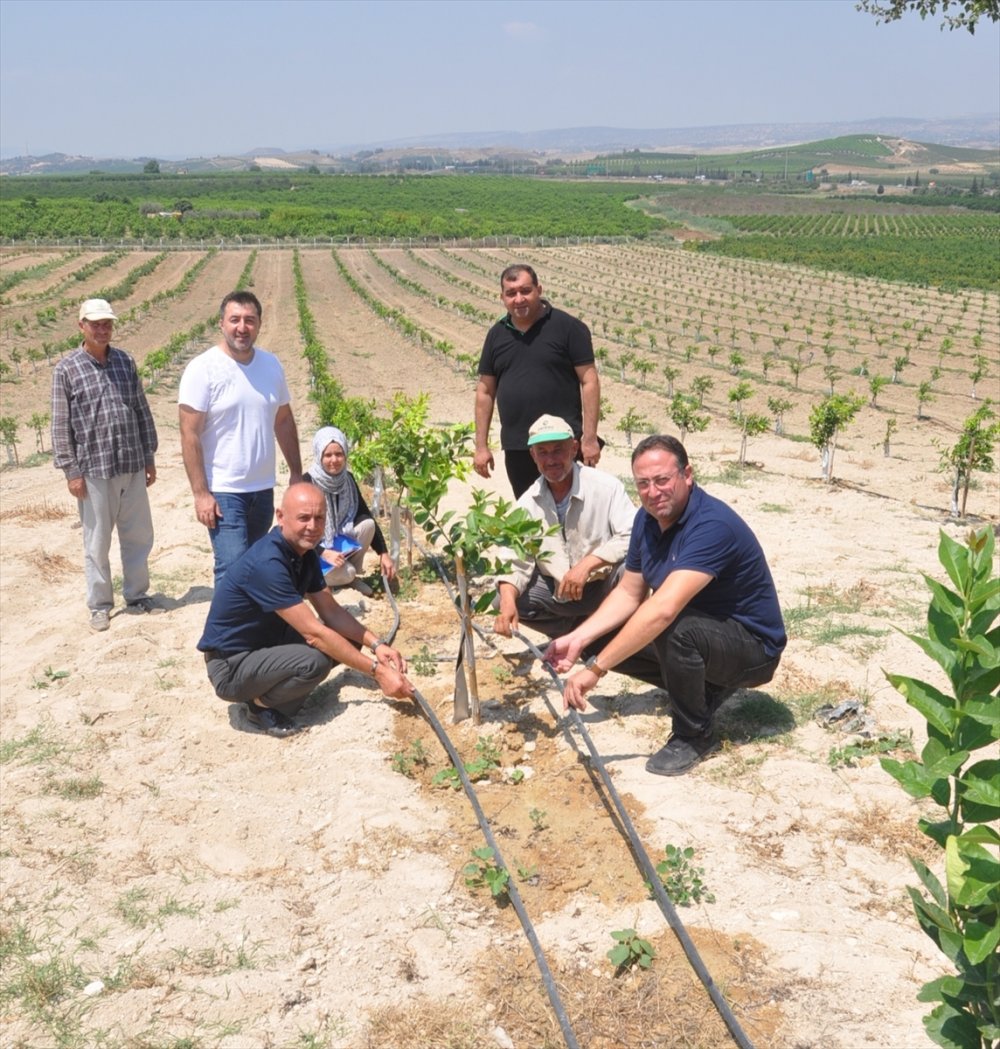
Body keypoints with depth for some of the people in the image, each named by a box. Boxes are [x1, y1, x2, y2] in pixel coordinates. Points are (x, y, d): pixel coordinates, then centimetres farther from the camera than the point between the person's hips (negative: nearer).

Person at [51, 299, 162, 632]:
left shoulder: (125, 361, 8)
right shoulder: (67, 369, -4)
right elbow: (61, 425, -5)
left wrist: (149, 456, 11)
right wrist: (71, 471, -9)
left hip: (132, 466, 4)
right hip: (94, 469, -4)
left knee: (139, 536, 12)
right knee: (97, 542, 5)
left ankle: (137, 597, 27)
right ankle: (100, 605, 18)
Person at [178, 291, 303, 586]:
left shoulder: (272, 365, 5)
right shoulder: (202, 369, -12)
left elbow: (284, 421, 15)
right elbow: (189, 434, -13)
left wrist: (296, 473, 14)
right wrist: (200, 493, -17)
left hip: (263, 489, 6)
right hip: (223, 492, -6)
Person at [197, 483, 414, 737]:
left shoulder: (305, 553, -1)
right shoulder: (267, 564, -30)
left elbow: (331, 611, 5)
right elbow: (314, 633, -30)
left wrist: (376, 644, -10)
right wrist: (377, 671, -27)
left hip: (267, 647, 9)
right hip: (231, 667, -9)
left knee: (346, 640, -1)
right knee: (315, 660, -31)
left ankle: (272, 690, 6)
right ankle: (261, 705, -4)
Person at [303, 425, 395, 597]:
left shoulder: (347, 480, -5)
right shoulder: (306, 483, -21)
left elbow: (367, 516, -2)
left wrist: (383, 553, -10)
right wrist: (324, 553, -33)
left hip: (339, 540, 6)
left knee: (367, 524, -20)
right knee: (345, 574, -31)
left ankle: (353, 574, -2)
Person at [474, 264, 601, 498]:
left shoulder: (568, 327, -4)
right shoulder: (496, 334, 10)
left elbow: (589, 381, -7)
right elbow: (485, 391, 12)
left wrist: (590, 438, -13)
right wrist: (481, 446, 8)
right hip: (515, 449, 5)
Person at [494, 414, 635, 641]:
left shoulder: (606, 487, -16)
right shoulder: (527, 503, -2)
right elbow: (518, 562, -6)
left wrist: (587, 564, -33)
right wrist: (508, 602, -26)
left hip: (605, 586, -4)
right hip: (559, 594, 4)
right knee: (503, 597, -14)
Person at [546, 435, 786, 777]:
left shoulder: (712, 525, -31)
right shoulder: (648, 519, -3)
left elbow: (663, 609, -40)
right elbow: (629, 593, 5)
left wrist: (595, 669, -40)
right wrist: (578, 640, -10)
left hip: (753, 648, -8)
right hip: (701, 632, 9)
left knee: (675, 630, -37)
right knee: (602, 639, 0)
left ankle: (694, 736, -12)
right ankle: (704, 687, 11)